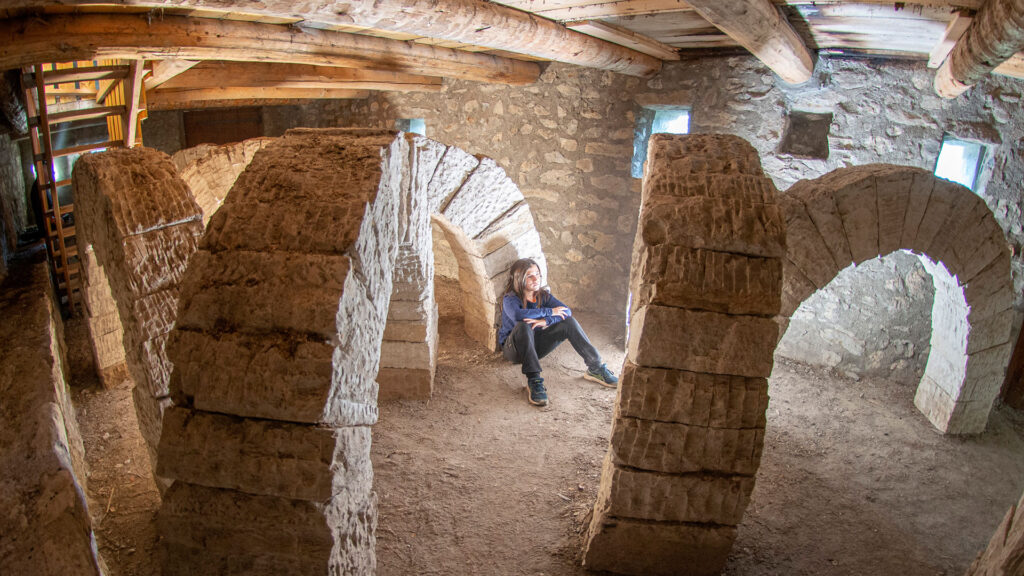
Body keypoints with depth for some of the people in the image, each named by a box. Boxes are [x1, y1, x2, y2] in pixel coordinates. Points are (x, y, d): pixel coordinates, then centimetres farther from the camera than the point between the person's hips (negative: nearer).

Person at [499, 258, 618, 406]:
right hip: (513, 348, -5)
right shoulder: (510, 299, -15)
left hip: (535, 346, 5)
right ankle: (534, 381, -43)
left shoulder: (543, 295, 2)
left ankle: (595, 368, -13)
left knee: (568, 322, -13)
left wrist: (546, 321, -31)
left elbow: (566, 311, -12)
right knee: (523, 326, -38)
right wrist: (549, 312, -29)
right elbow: (517, 315, -39)